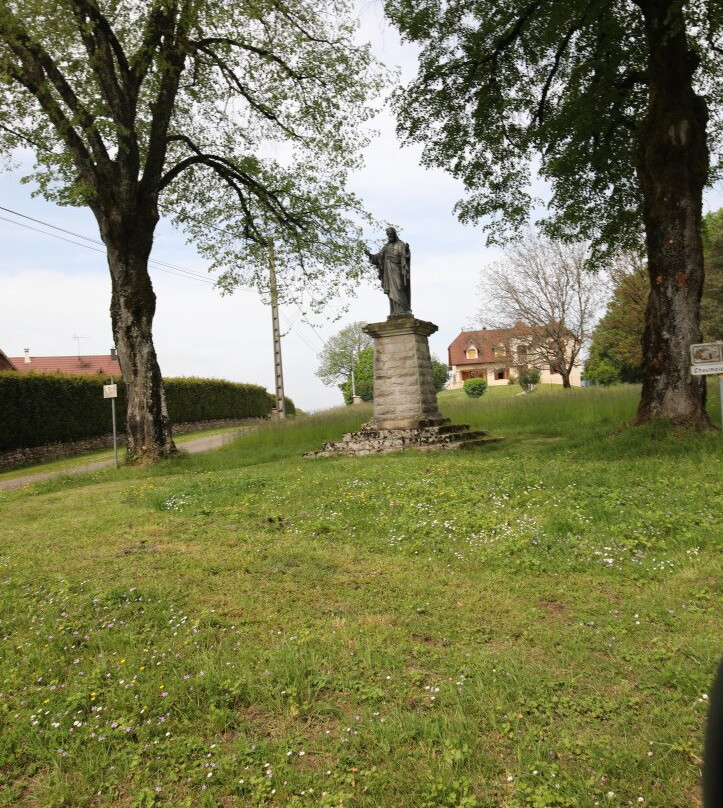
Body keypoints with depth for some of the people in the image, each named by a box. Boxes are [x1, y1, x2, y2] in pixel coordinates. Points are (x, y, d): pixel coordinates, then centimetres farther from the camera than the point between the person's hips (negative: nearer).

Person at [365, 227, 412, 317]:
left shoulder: (401, 245, 3)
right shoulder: (386, 246, 17)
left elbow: (405, 256, -10)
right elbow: (378, 257, 13)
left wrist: (407, 250, -31)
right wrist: (370, 255, -2)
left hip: (397, 270, -5)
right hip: (388, 271, 5)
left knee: (398, 290, -13)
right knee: (391, 291, -1)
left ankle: (404, 310, -14)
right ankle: (395, 311, -3)